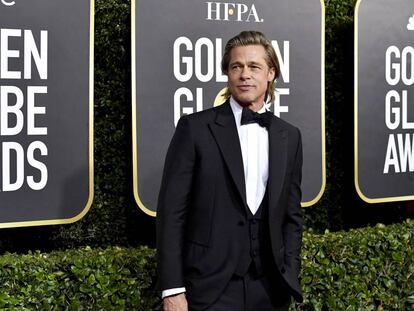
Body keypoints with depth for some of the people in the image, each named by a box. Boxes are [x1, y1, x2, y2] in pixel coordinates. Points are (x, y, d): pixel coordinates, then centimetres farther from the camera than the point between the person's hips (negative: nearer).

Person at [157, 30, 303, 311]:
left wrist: (290, 279, 5)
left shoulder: (289, 137, 8)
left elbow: (292, 215, 12)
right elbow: (171, 211, -6)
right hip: (211, 288, -3)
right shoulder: (195, 128, -4)